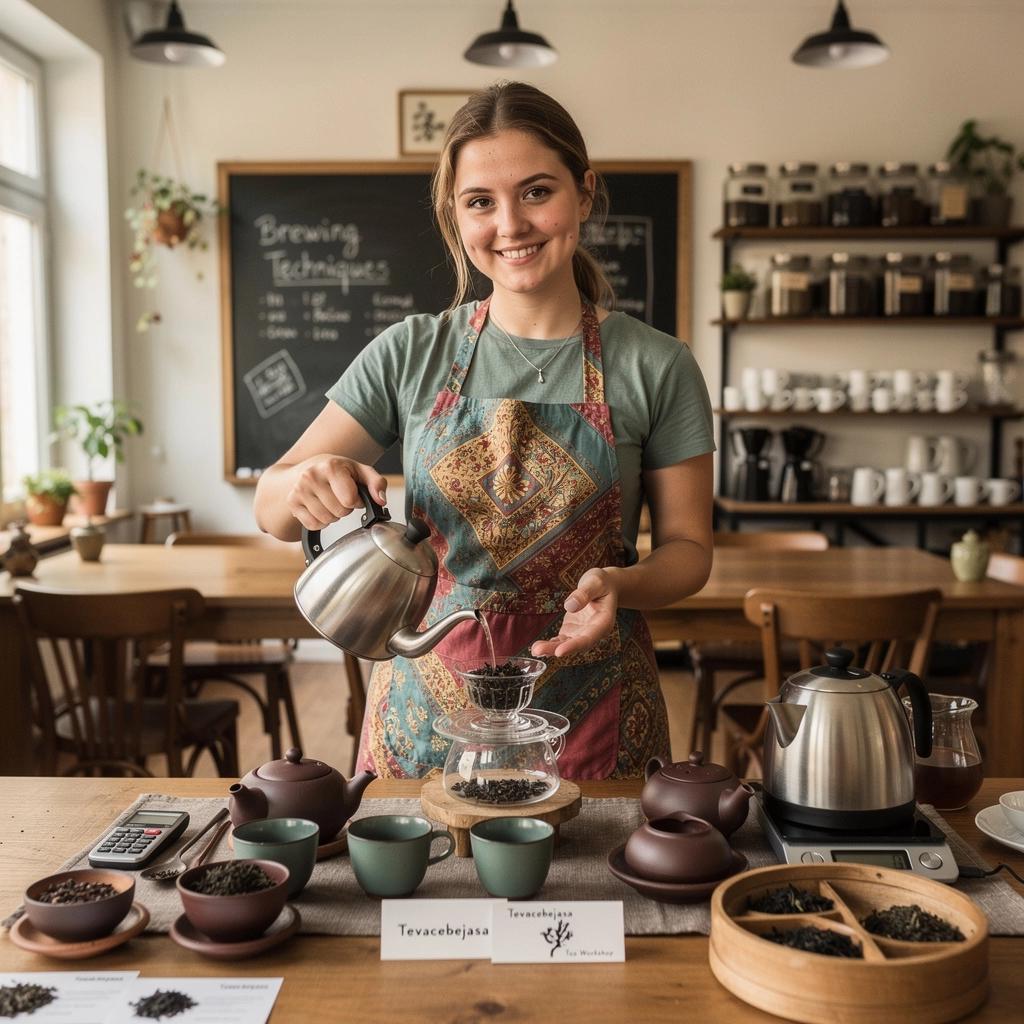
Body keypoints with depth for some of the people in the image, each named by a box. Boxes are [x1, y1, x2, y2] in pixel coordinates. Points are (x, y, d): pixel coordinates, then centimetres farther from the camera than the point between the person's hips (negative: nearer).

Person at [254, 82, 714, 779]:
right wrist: (305, 483, -23)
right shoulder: (411, 354, 0)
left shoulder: (657, 367, -4)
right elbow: (272, 508, 0)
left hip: (590, 714, -1)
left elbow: (688, 547, 2)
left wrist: (619, 583, -19)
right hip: (429, 708, 1)